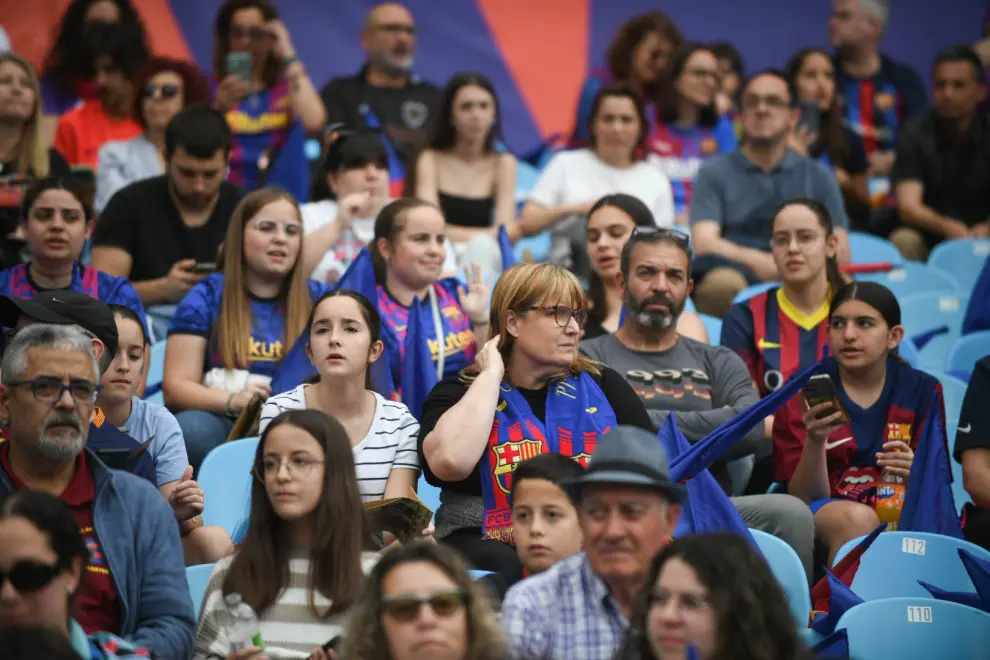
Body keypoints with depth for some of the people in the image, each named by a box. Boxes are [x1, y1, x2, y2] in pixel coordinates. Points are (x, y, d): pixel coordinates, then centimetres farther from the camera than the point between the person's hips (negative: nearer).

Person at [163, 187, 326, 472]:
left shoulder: (318, 300, 17)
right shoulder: (206, 298, 12)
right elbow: (175, 387, 3)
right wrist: (232, 401, -17)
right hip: (224, 426, 0)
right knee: (191, 427, -35)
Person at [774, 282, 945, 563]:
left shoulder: (921, 390, 7)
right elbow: (804, 497, -1)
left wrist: (914, 474, -17)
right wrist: (815, 441, -20)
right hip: (822, 516, -1)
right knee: (857, 519, -36)